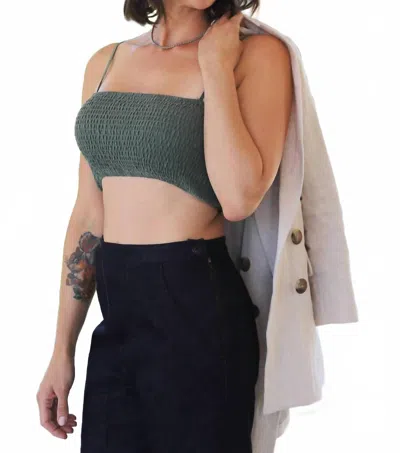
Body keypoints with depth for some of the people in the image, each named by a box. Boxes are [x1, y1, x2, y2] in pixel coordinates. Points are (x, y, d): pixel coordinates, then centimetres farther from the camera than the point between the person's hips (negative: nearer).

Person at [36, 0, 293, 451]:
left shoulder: (257, 54, -6)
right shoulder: (106, 62, 8)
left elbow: (239, 198, -21)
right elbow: (89, 215, 9)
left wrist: (215, 66, -14)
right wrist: (62, 350, 9)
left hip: (198, 308, -4)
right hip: (116, 312, 5)